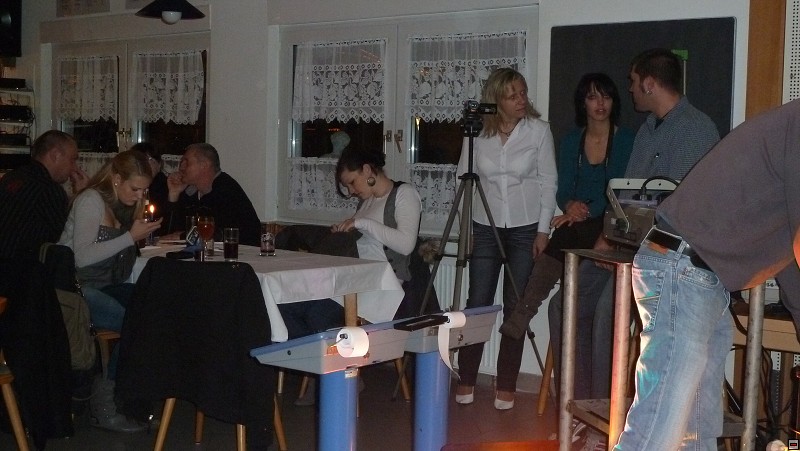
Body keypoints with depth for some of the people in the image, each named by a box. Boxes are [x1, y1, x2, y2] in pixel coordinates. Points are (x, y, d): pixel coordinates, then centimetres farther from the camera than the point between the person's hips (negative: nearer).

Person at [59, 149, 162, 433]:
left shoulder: (121, 204, 12)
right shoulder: (91, 200, -11)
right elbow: (81, 257, -23)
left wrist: (141, 227, -3)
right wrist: (130, 236, -20)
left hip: (103, 287, 8)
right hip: (76, 288, -8)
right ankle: (104, 406, -15)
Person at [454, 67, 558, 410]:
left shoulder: (539, 130, -4)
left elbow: (548, 182, -1)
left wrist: (543, 230, -5)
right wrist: (466, 225, 1)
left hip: (525, 228, -1)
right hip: (485, 227, 1)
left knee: (516, 306, 2)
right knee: (477, 302, 1)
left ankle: (506, 386, 11)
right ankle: (466, 381, 12)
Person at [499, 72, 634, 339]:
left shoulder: (626, 140, 2)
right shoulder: (572, 141, 14)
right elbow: (563, 190, 10)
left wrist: (587, 211, -20)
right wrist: (570, 204, -14)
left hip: (610, 225, -2)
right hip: (576, 223, 2)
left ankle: (522, 316, -31)